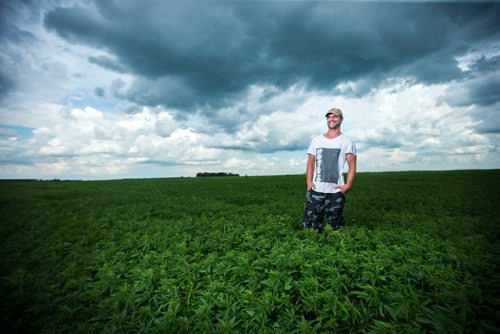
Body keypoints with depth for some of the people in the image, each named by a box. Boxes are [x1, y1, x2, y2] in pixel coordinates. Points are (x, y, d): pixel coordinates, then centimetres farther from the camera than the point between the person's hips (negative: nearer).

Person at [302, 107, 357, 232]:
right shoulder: (316, 140, 12)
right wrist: (309, 182, -1)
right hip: (316, 190, 2)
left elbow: (352, 165, 1)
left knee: (335, 226, 6)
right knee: (309, 226, 0)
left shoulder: (347, 142, 5)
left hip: (336, 191, -1)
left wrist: (347, 186, -11)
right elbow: (310, 162, 11)